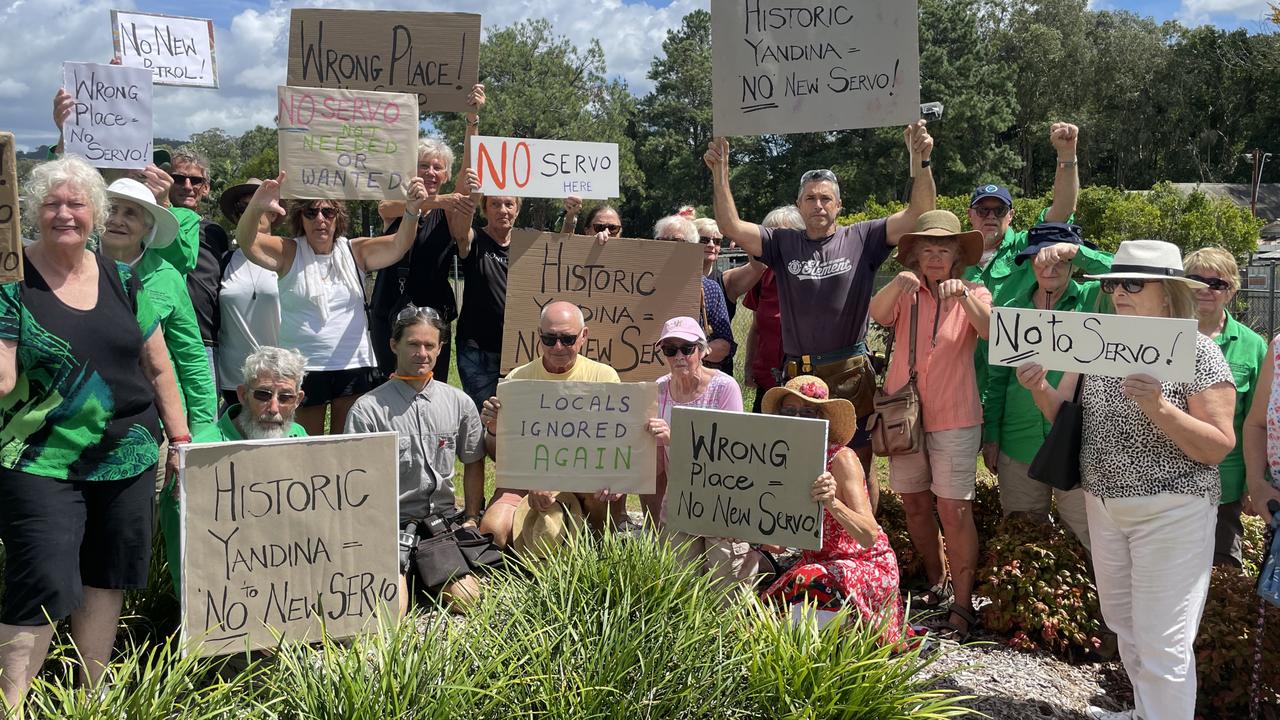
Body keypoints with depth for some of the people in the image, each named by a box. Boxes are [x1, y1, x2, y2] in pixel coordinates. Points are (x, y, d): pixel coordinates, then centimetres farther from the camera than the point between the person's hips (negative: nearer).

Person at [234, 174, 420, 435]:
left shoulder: (356, 252, 5)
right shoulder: (288, 253, 2)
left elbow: (398, 245, -9)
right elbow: (246, 241, -14)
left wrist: (412, 211, -30)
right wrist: (256, 208, -37)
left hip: (354, 366, 1)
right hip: (303, 368, -1)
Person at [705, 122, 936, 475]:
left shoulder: (861, 239, 2)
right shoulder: (783, 244, 7)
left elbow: (919, 214, -6)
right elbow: (731, 227, -4)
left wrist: (921, 160, -19)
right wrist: (720, 171, -13)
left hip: (851, 375, -2)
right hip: (797, 375, 2)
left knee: (858, 467, 5)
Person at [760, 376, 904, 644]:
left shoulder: (841, 459, -17)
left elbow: (869, 536, -28)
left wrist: (832, 503, -44)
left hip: (866, 566, -7)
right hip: (816, 563, 7)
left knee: (806, 584, -35)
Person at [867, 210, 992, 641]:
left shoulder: (973, 295, 0)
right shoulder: (906, 294, 4)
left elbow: (990, 330, -20)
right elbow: (877, 314, -17)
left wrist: (964, 296, -36)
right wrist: (897, 284, -36)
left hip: (954, 419, -3)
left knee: (954, 510, -7)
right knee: (915, 505, 12)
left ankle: (962, 605, 1)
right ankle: (937, 585, 30)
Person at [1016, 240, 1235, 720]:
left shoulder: (1197, 351, -13)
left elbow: (1218, 449, -16)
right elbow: (1065, 416, 8)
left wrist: (1158, 406, -30)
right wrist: (1040, 389, -13)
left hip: (1169, 512, -6)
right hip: (1103, 504, 6)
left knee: (1161, 641, 0)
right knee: (1123, 624, 19)